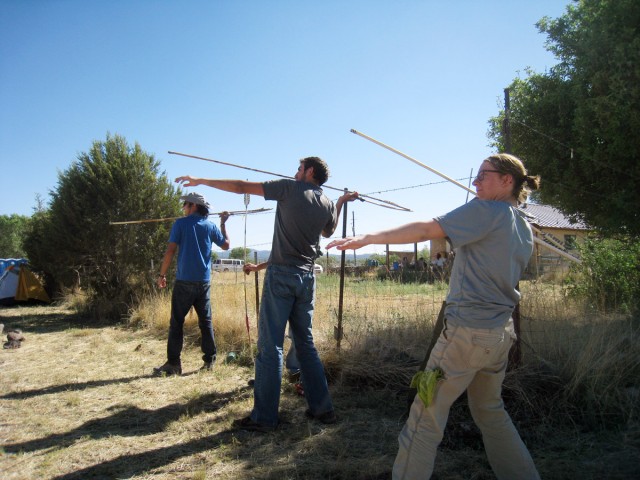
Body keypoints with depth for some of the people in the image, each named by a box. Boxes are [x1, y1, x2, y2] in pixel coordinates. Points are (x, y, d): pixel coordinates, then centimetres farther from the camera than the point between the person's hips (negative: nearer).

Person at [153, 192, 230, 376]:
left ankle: (173, 363, 1)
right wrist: (223, 223, 26)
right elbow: (226, 245, 17)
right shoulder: (210, 225, 6)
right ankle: (209, 360, 12)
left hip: (184, 281, -4)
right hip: (204, 281, 4)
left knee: (176, 323, 2)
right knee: (206, 321, 10)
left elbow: (170, 250, -8)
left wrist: (162, 274, -1)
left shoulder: (181, 223, -3)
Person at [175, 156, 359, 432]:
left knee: (270, 346, -2)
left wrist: (201, 181, 6)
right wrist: (341, 203, 43)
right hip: (307, 278, 6)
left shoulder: (290, 188, -4)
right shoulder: (328, 204, 11)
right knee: (306, 344, 15)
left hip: (281, 275, -6)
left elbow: (241, 187, -3)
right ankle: (322, 408, 19)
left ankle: (264, 417, 2)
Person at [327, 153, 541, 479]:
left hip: (467, 330, -9)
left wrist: (368, 238, -24)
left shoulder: (486, 210, -10)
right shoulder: (525, 230, 13)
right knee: (490, 411, 26)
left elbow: (425, 230, -21)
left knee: (426, 416, 0)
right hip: (501, 333, 9)